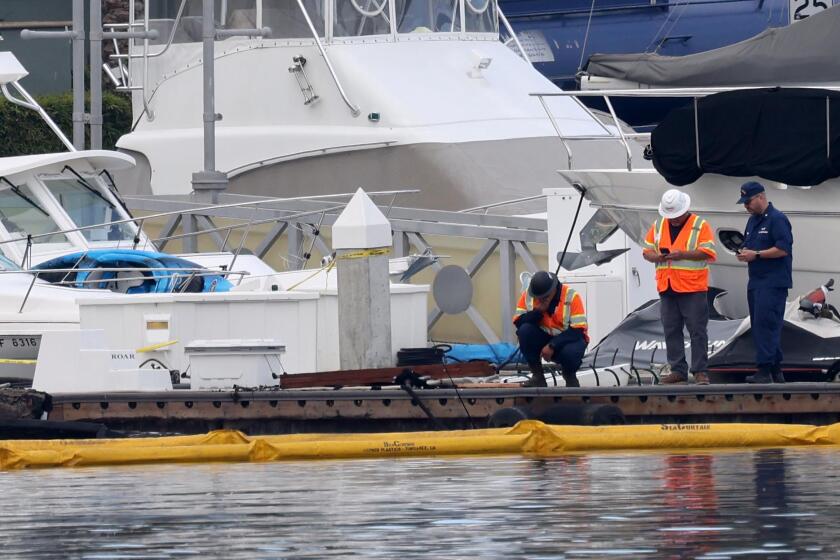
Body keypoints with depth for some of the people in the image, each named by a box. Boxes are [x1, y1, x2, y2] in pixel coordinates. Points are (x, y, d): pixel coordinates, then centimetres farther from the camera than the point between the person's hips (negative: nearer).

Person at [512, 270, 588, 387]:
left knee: (570, 352, -38)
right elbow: (518, 323, -15)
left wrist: (552, 346, -30)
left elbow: (577, 330, -22)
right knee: (524, 330, -28)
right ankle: (537, 374, -10)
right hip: (542, 338, 3)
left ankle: (569, 375, 0)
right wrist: (537, 311, -29)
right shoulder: (527, 296, -9)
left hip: (568, 339, -3)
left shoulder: (571, 297, -18)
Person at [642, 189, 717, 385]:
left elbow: (708, 253, -10)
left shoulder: (700, 225, -2)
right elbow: (646, 251, 14)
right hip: (667, 288, 5)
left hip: (693, 288, -5)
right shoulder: (658, 226, 13)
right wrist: (657, 257, -9)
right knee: (671, 331, 7)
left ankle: (700, 371, -1)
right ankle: (678, 370, 13)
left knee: (697, 331, -4)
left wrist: (682, 254, -20)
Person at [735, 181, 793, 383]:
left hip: (773, 282, -10)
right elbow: (748, 244, 27)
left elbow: (783, 249, -19)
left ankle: (764, 370, -18)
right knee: (759, 324, 9)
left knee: (765, 324, -15)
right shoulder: (753, 221, 18)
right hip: (756, 281, 10)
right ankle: (776, 370, 14)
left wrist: (756, 254, -18)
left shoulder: (777, 219, -11)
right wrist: (744, 252, 4)